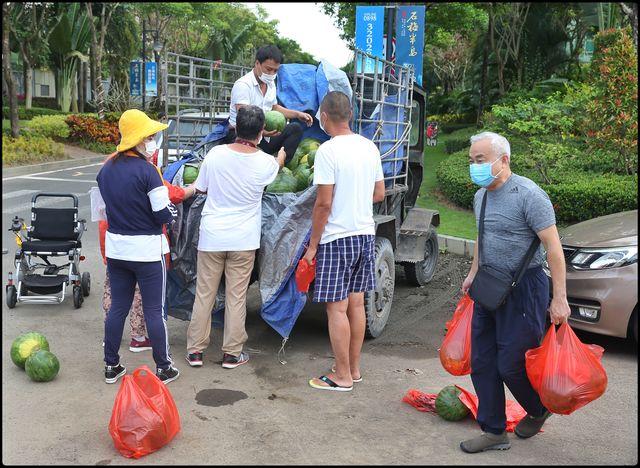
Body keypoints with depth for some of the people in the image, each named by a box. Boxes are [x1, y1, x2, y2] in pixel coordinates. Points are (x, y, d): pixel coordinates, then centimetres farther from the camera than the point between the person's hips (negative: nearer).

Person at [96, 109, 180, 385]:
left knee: (117, 307, 15)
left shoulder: (106, 170, 4)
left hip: (115, 248, 6)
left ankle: (111, 367, 23)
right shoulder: (146, 170, -18)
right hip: (147, 250, -6)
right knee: (154, 310, 4)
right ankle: (163, 369, 14)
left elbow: (109, 205, 12)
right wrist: (173, 211, 5)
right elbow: (163, 214, -16)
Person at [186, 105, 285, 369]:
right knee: (236, 297, 9)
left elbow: (200, 188, 4)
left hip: (211, 236, 1)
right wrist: (281, 158, 39)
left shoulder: (216, 153, -8)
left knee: (204, 294, 11)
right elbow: (276, 168, 17)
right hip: (243, 239, -1)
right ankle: (232, 354, 16)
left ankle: (195, 350, 19)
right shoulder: (265, 162, -9)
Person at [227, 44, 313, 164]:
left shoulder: (270, 84, 12)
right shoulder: (243, 85, -16)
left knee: (295, 128, -9)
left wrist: (298, 114, 14)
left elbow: (275, 107, 27)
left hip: (264, 132, 8)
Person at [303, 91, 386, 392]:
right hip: (365, 234, 8)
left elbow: (324, 203, -17)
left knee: (337, 308, 1)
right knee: (356, 304, 15)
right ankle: (354, 369, 25)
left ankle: (343, 377, 8)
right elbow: (379, 194, 14)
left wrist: (313, 245, -9)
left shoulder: (328, 150, -14)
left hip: (337, 238, -7)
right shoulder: (370, 147, 8)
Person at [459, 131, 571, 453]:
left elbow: (553, 247, -18)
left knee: (511, 365, -1)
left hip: (523, 290, -8)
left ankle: (538, 411, 30)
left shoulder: (528, 195, -17)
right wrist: (473, 274, 21)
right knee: (482, 363, 8)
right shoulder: (480, 197, 9)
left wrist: (559, 299, -19)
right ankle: (494, 432, 21)